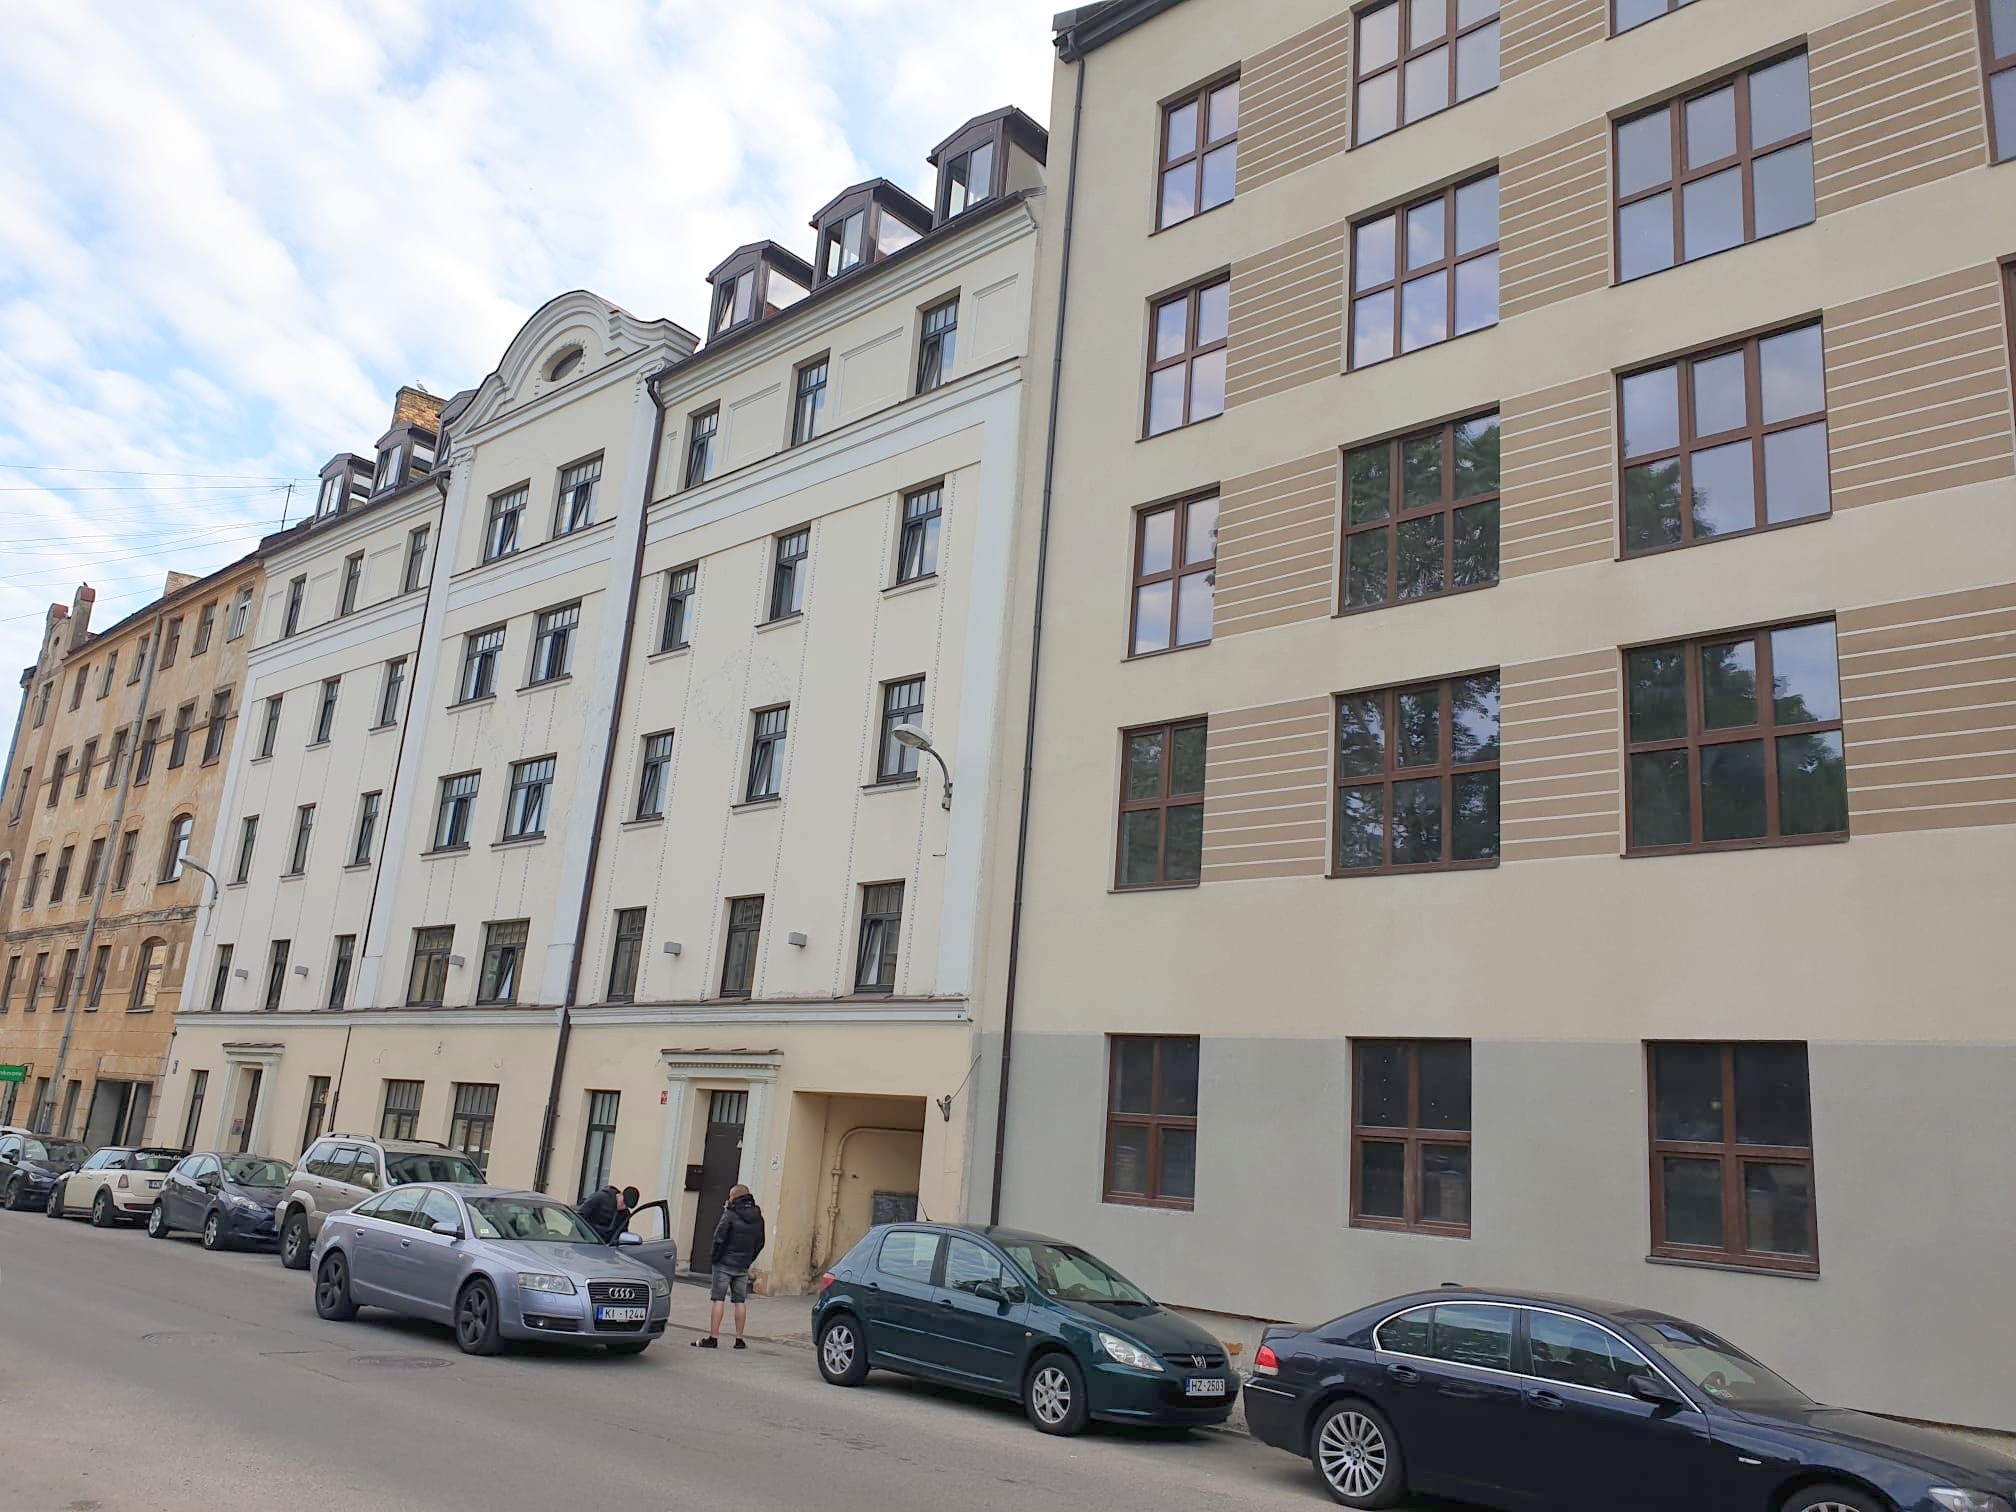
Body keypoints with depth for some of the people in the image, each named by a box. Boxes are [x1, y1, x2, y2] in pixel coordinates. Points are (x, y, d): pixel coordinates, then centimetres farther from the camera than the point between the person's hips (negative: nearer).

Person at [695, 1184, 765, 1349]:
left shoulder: (730, 1214, -12)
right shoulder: (758, 1218, 7)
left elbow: (719, 1238, -15)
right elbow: (760, 1243, 11)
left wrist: (713, 1256, -1)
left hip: (725, 1263, -5)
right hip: (743, 1267, 5)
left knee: (719, 1300, -2)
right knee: (740, 1301, 8)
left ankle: (713, 1338, -4)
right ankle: (740, 1340, 9)